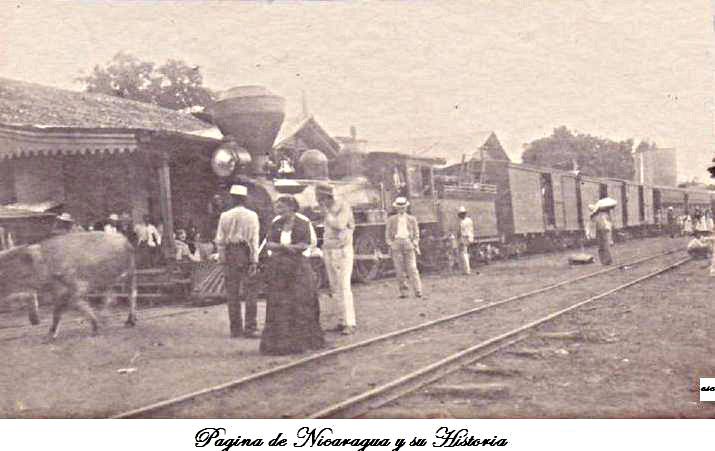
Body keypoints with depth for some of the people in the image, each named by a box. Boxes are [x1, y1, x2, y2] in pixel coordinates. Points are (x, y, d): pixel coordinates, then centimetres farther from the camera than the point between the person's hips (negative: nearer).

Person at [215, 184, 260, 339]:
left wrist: (222, 259, 5)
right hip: (246, 253, -1)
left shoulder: (224, 216, 2)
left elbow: (219, 240, 0)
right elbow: (254, 239, -5)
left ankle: (236, 328, 12)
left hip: (230, 254, 2)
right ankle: (251, 328, -1)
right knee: (250, 293, 2)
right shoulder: (252, 215, -2)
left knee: (232, 293, 8)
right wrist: (254, 261, -5)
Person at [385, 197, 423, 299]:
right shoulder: (391, 220, 12)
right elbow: (387, 234, 11)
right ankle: (403, 292, -1)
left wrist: (415, 244, 0)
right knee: (399, 269, -4)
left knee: (412, 268, -8)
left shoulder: (412, 219, 13)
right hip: (396, 244, 0)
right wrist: (390, 245, -1)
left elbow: (416, 233, 13)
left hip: (408, 243, 0)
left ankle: (418, 291, -9)